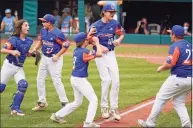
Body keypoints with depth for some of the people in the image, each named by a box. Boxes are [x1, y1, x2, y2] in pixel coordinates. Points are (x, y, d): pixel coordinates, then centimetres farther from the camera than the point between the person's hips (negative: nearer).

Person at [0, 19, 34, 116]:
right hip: (9, 65, -5)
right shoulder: (13, 39, -15)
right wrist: (12, 51, -38)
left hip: (19, 68, 5)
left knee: (23, 85, -14)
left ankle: (15, 108, -4)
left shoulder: (29, 41, 5)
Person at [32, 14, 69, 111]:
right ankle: (42, 102, 20)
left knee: (56, 81, -9)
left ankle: (64, 102, 2)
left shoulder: (57, 33, -20)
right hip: (45, 58, 8)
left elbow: (66, 45, -17)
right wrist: (34, 50, 2)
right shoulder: (43, 31, 2)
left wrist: (57, 56, -19)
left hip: (55, 59, -8)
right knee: (40, 79, 9)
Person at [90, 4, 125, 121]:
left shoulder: (115, 23, -1)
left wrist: (119, 40, -11)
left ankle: (114, 108, 10)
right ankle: (104, 108, 5)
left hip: (111, 54, 3)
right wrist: (100, 47, -21)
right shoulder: (96, 25, -9)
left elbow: (122, 33, 11)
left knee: (116, 80, -1)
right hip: (100, 54, -3)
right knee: (106, 80, -10)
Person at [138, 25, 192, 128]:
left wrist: (161, 68, -2)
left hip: (177, 78, -8)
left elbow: (170, 64, -19)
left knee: (160, 98, 3)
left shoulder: (175, 46, -12)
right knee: (179, 103, 17)